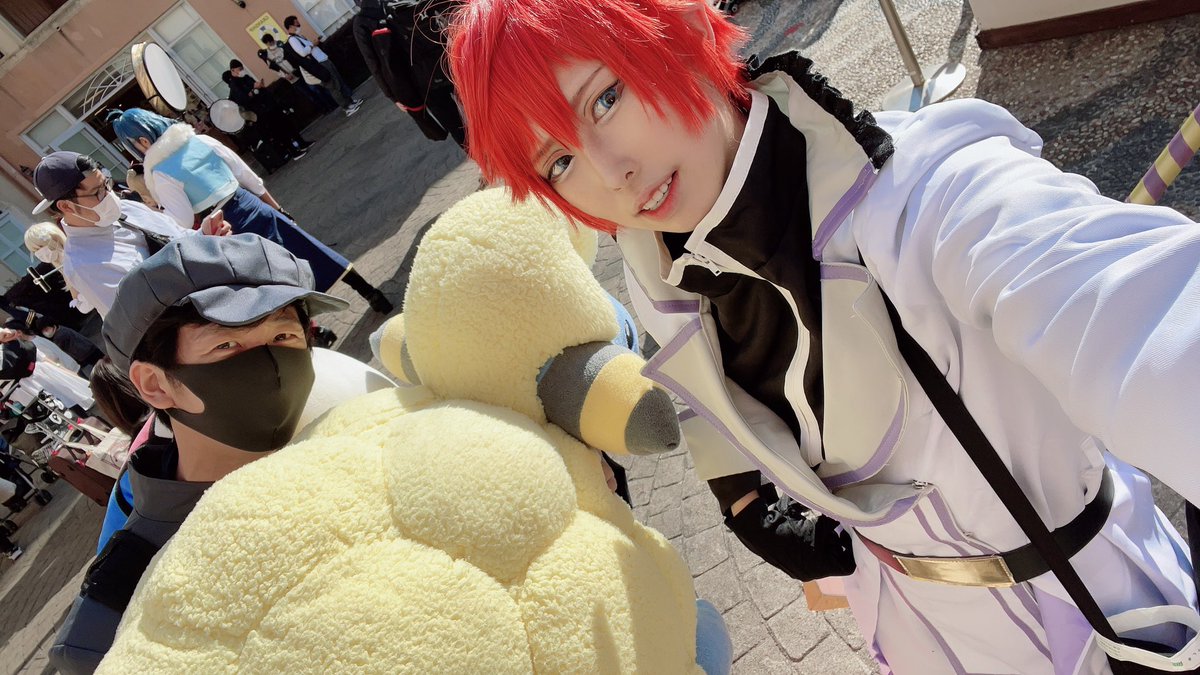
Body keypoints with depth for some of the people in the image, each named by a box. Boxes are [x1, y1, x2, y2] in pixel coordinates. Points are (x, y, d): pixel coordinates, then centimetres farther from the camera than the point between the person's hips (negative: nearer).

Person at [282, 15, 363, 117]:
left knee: (339, 80, 15)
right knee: (334, 87, -4)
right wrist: (312, 44, -14)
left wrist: (316, 43, 8)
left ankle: (350, 100, 25)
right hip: (319, 65, -10)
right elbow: (303, 52, -27)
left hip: (324, 61, 10)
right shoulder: (292, 40, -13)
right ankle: (347, 107, 3)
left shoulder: (298, 37, 18)